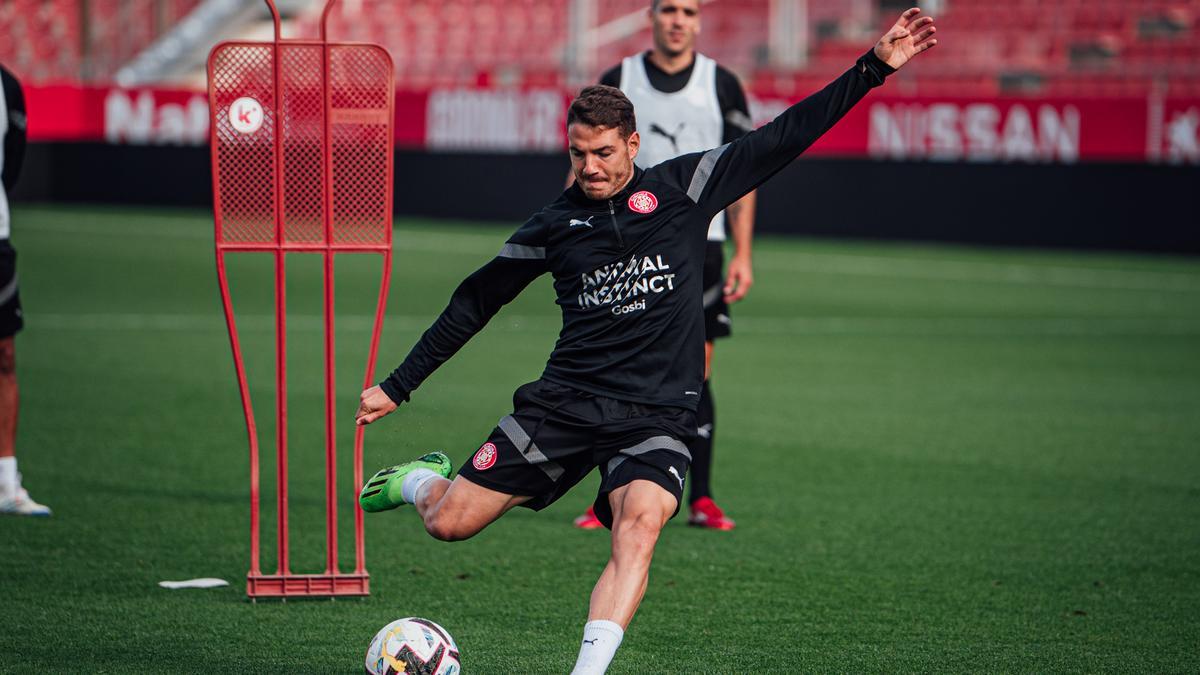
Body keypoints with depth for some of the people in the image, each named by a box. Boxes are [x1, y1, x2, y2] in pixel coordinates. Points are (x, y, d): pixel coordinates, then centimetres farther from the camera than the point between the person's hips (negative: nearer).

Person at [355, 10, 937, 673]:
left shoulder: (682, 188, 3)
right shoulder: (555, 224, 6)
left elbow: (781, 138, 3)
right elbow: (475, 301, 16)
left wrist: (873, 68, -2)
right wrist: (397, 386, 17)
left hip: (656, 416, -1)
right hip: (563, 401, 1)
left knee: (641, 521, -31)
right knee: (449, 523, -2)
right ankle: (419, 481, 34)